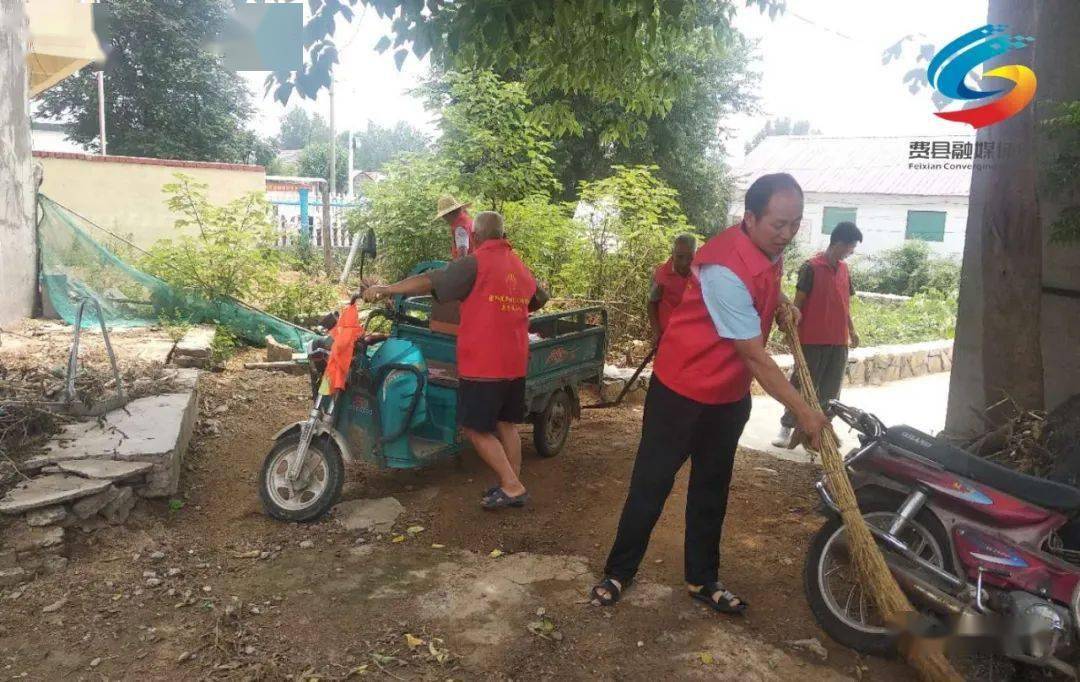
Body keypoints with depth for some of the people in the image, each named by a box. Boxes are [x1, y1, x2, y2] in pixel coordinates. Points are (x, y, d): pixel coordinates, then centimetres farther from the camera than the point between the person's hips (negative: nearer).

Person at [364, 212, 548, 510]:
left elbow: (429, 281, -19)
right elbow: (540, 299, 30)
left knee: (475, 428, 0)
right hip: (515, 362, 7)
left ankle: (512, 487, 0)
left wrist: (384, 290, -14)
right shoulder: (520, 266, 13)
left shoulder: (475, 263, -10)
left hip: (483, 363, -7)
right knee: (505, 423, 17)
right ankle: (513, 485, 21)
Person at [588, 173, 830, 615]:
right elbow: (754, 355, -27)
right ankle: (618, 572, 20)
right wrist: (802, 410, -24)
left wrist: (780, 303, 1)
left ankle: (702, 579, 29)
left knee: (712, 489, 15)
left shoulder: (771, 250, -2)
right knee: (651, 483, 4)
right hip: (682, 388, -8)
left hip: (730, 394, 8)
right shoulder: (726, 267, -30)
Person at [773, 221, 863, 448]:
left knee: (830, 389, 10)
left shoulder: (844, 268, 12)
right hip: (813, 339, -6)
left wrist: (852, 330, 20)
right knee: (802, 385, 0)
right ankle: (787, 427, 10)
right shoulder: (812, 267, -9)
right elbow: (798, 301, -10)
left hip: (839, 340, 7)